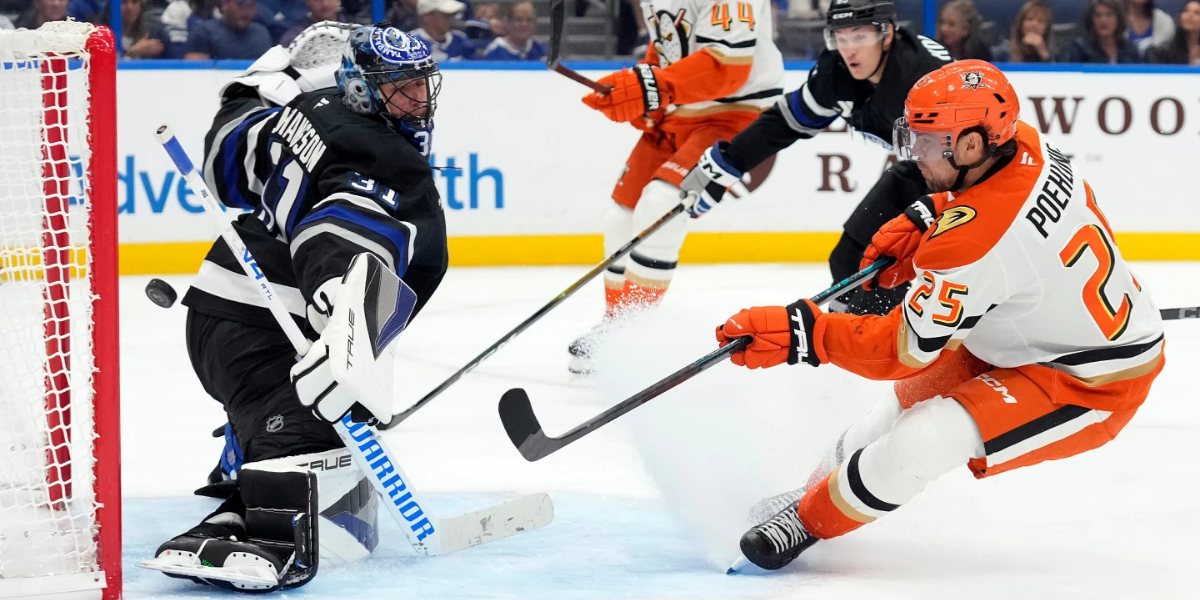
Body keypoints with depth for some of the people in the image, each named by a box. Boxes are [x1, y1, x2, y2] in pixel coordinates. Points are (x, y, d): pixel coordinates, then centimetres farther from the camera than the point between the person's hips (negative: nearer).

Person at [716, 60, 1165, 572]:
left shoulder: (975, 242, -35)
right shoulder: (1024, 145, -11)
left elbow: (904, 348, -26)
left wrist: (801, 333, -24)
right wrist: (919, 226, 1)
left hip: (1092, 388, -10)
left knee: (920, 442, -19)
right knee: (911, 397, 20)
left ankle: (809, 522, 3)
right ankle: (819, 484, 40)